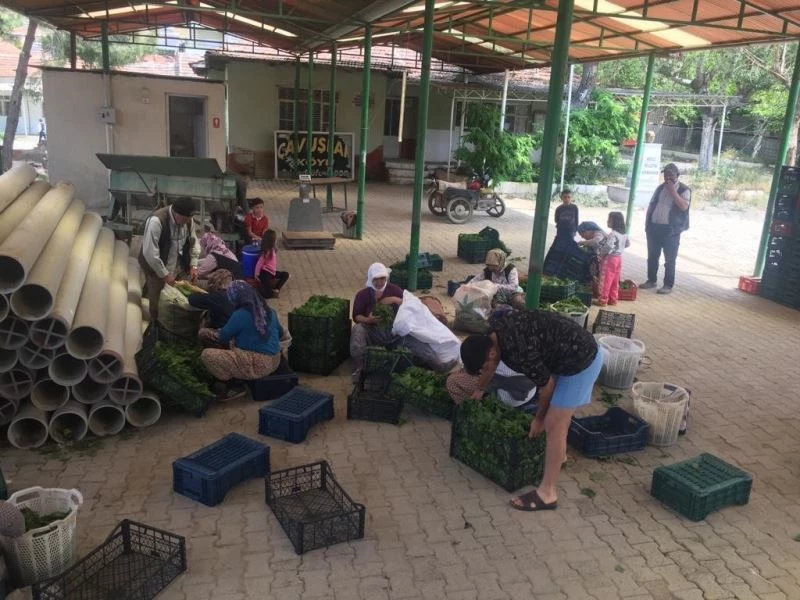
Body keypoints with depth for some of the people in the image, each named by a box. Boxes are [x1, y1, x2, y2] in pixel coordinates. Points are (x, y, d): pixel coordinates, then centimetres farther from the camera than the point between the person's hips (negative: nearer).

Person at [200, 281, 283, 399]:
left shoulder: (240, 315, -17)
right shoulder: (269, 311, 6)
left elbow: (223, 337, -4)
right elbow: (280, 333, 21)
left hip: (257, 365, -9)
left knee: (206, 355, -6)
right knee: (233, 343, 26)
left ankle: (234, 385, 0)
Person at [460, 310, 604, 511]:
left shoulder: (518, 352, -31)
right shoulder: (495, 332, -4)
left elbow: (546, 385, -17)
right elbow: (488, 362, 18)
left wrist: (539, 419, -1)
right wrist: (480, 389, 34)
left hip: (581, 360, -9)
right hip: (578, 349, 10)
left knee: (553, 424, -5)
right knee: (560, 412, 28)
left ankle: (547, 493, 3)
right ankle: (558, 453, 50)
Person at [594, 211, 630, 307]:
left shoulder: (612, 234, -21)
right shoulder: (624, 234, 6)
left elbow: (609, 246, -31)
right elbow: (628, 244, 19)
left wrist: (601, 253, -17)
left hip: (609, 259, -8)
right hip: (618, 258, 8)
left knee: (605, 280, 0)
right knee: (615, 280, 15)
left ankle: (603, 300, 5)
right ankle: (613, 299, 21)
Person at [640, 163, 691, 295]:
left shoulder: (684, 190, -3)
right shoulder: (660, 188, 13)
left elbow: (684, 206, -19)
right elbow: (651, 205, 16)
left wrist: (673, 191, -18)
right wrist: (647, 223, 10)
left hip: (671, 229, -5)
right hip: (654, 227, 5)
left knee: (669, 259, 1)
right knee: (652, 256, 12)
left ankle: (668, 285, 8)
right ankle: (651, 280, 25)